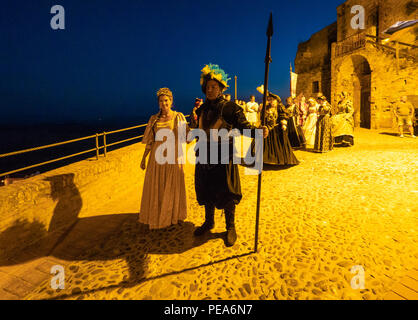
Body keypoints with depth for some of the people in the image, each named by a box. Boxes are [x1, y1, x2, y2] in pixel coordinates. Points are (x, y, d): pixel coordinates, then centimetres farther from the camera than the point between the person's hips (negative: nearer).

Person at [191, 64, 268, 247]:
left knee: (225, 193, 3)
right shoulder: (202, 109, 7)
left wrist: (258, 131, -32)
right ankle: (209, 222, 38)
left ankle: (230, 228, 25)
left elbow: (243, 125, -14)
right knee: (206, 191, 16)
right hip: (205, 157, 6)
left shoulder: (230, 108, -9)